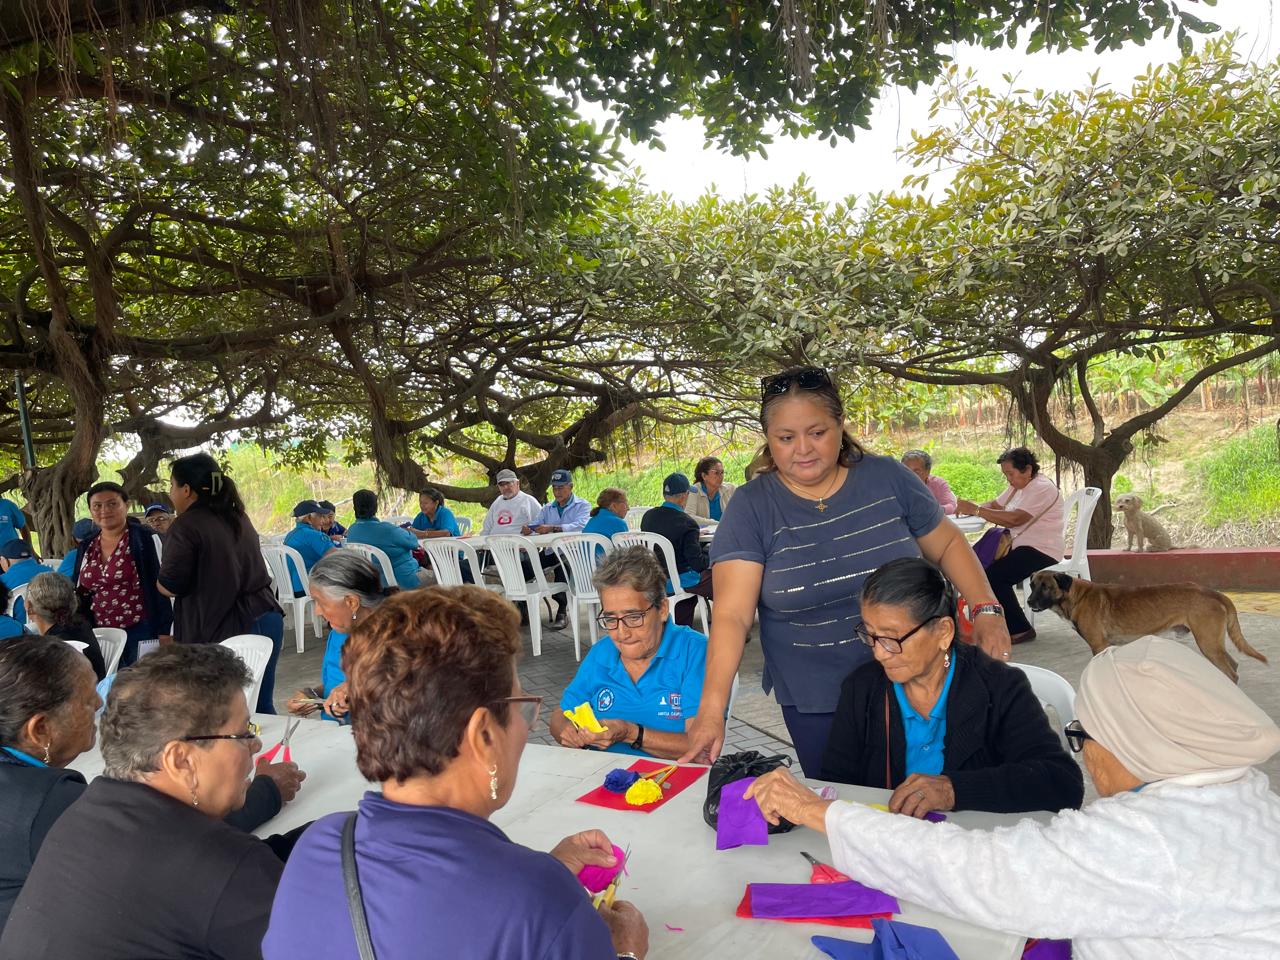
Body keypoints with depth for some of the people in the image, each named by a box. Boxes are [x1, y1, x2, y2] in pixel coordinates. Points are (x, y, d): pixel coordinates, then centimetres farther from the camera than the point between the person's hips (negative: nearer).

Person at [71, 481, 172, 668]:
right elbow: (79, 592, 21)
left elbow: (161, 586, -7)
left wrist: (164, 633, -11)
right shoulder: (87, 546, 11)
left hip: (141, 632, -5)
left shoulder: (145, 538, -5)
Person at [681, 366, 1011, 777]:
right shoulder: (751, 508, -12)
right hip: (814, 704, -1)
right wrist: (712, 708, -28)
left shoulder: (888, 478, -6)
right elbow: (732, 615, -18)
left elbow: (947, 544, 8)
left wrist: (986, 609, -7)